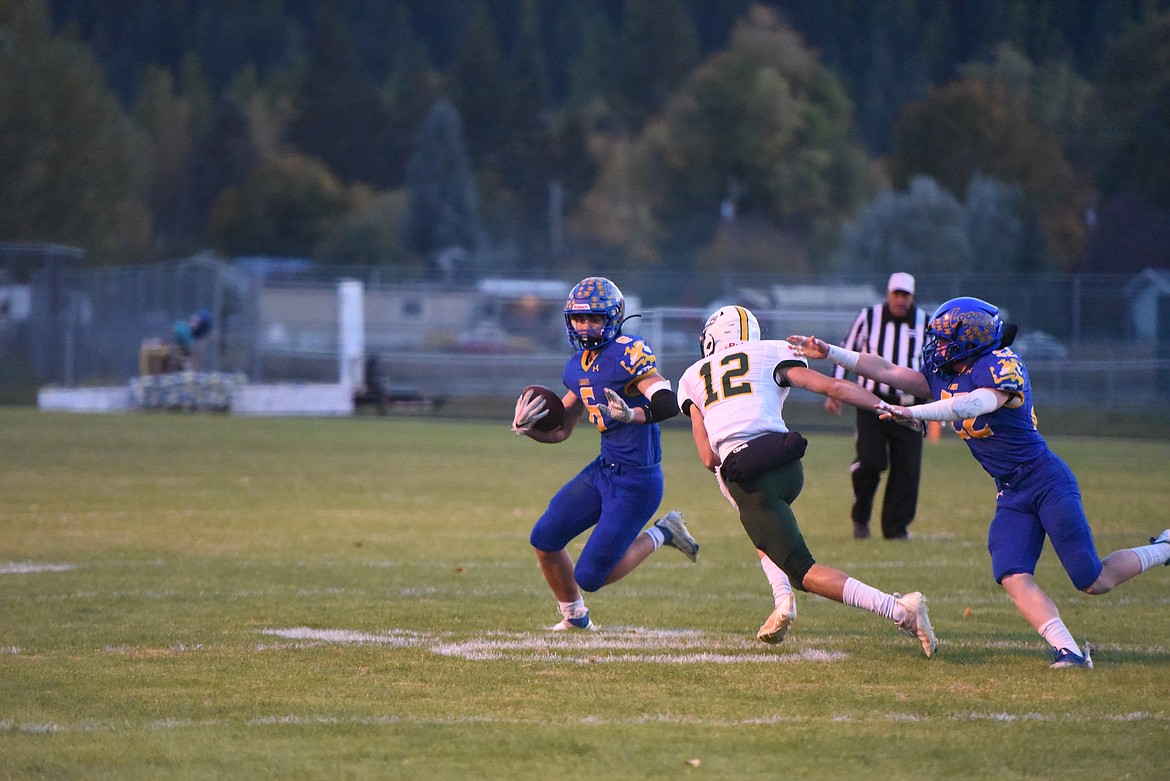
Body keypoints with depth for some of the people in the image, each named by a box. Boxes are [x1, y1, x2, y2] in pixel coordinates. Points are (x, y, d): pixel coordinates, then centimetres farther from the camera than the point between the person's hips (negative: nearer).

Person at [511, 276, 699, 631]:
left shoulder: (627, 352, -16)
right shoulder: (577, 367, 10)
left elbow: (668, 403, -28)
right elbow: (560, 431, 18)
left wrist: (631, 415, -46)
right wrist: (526, 427, -1)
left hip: (636, 481, -8)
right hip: (603, 469, 8)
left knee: (590, 576, -7)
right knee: (544, 539, 5)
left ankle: (658, 536, 16)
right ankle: (575, 617, 28)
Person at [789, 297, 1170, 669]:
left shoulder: (1001, 366, -15)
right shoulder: (944, 377, 10)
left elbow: (975, 404, -32)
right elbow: (885, 371, 13)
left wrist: (914, 412, -39)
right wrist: (827, 352, 9)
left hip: (1046, 481, -8)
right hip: (1011, 495, 8)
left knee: (1095, 582, -5)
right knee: (1014, 578, -16)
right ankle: (1068, 651, -23)